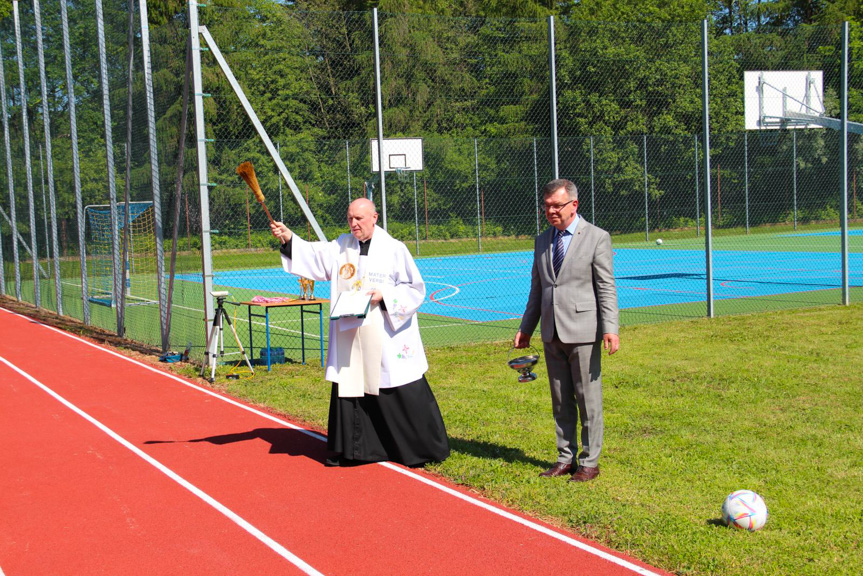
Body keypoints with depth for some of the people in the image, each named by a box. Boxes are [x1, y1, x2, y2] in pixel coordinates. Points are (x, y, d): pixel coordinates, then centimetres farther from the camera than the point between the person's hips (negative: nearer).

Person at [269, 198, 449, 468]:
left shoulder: (394, 249, -3)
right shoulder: (340, 247, 9)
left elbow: (415, 287, -1)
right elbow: (313, 255, -1)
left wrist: (384, 295, -15)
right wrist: (288, 238, -17)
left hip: (388, 338, -4)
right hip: (350, 339, 4)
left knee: (405, 394, -1)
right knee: (349, 391, 7)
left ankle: (424, 448, 13)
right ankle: (352, 450, 21)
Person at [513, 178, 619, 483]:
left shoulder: (597, 238, -3)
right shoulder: (542, 241, 13)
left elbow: (606, 288, -7)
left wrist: (610, 329, -16)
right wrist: (525, 327, 17)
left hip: (583, 332, -5)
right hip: (552, 334, 5)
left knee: (588, 400, 1)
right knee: (561, 401, 12)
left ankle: (589, 462, 11)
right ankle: (565, 458, 21)